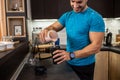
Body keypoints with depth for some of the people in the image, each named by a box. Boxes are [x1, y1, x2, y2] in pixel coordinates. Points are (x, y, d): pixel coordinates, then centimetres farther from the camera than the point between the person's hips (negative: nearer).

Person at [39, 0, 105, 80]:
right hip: (69, 63, 6)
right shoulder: (67, 15, 3)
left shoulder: (95, 18, -17)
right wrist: (46, 30, -22)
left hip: (85, 66, -5)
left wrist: (71, 55, -33)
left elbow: (96, 46, -23)